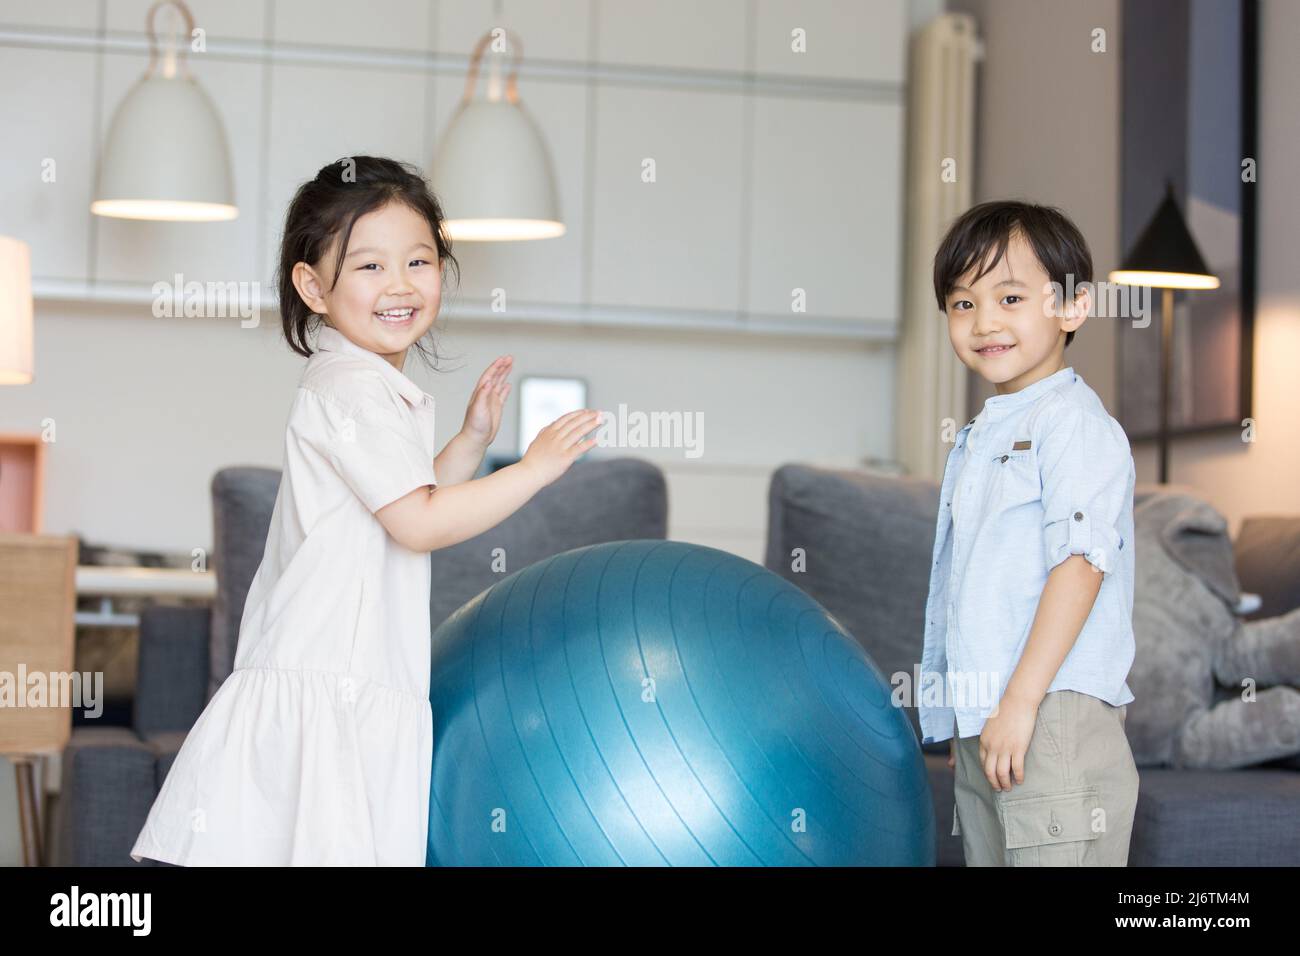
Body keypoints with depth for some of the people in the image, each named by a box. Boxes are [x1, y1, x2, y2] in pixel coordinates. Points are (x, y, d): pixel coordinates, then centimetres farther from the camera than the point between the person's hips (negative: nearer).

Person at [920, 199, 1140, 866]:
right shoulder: (975, 440, 20)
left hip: (1055, 716, -9)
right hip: (983, 725, 9)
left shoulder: (1074, 423, -8)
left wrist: (1021, 701, -22)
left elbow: (1081, 562, -18)